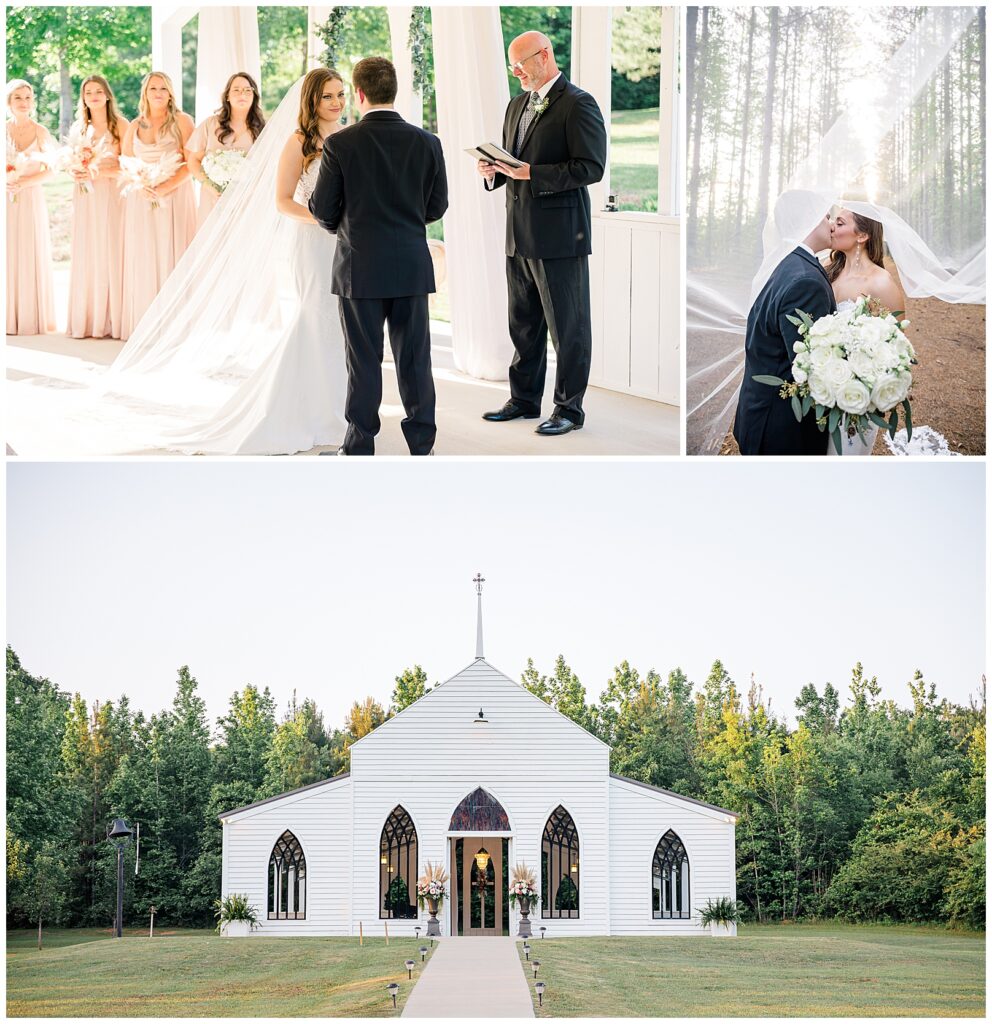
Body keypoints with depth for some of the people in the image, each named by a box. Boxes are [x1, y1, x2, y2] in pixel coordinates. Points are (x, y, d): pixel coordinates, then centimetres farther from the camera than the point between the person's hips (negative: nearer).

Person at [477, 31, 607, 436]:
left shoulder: (578, 105, -10)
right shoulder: (518, 105, 16)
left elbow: (591, 168, -17)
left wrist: (531, 173, -21)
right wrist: (494, 171, 2)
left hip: (559, 235, -8)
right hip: (520, 235, 8)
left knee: (567, 327, 0)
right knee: (523, 323, 15)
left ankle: (569, 408, 7)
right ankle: (524, 399, 25)